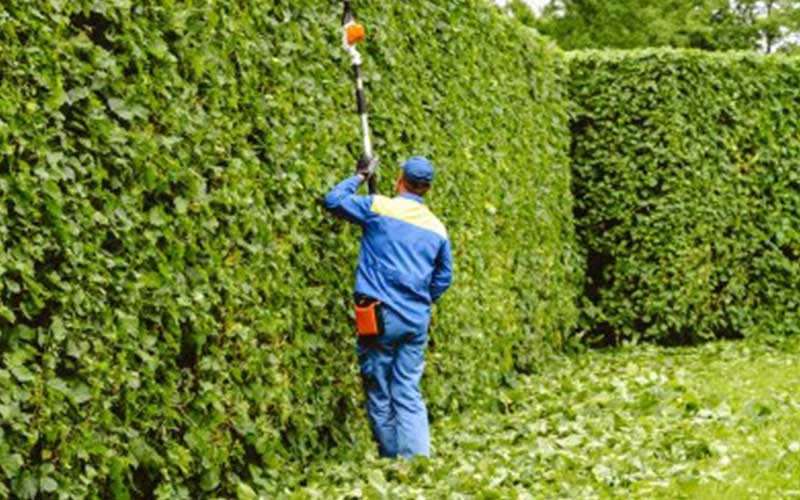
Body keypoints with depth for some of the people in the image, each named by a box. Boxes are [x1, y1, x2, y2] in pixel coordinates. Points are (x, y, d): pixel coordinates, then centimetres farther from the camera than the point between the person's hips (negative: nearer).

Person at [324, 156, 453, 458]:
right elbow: (444, 278, 17)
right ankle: (418, 456, -7)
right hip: (418, 320, 4)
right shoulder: (436, 228, 11)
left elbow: (334, 200, 6)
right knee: (408, 392, 5)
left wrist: (359, 177, 19)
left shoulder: (379, 207, -3)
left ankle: (390, 456, 6)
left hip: (381, 316, -4)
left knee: (379, 394, 4)